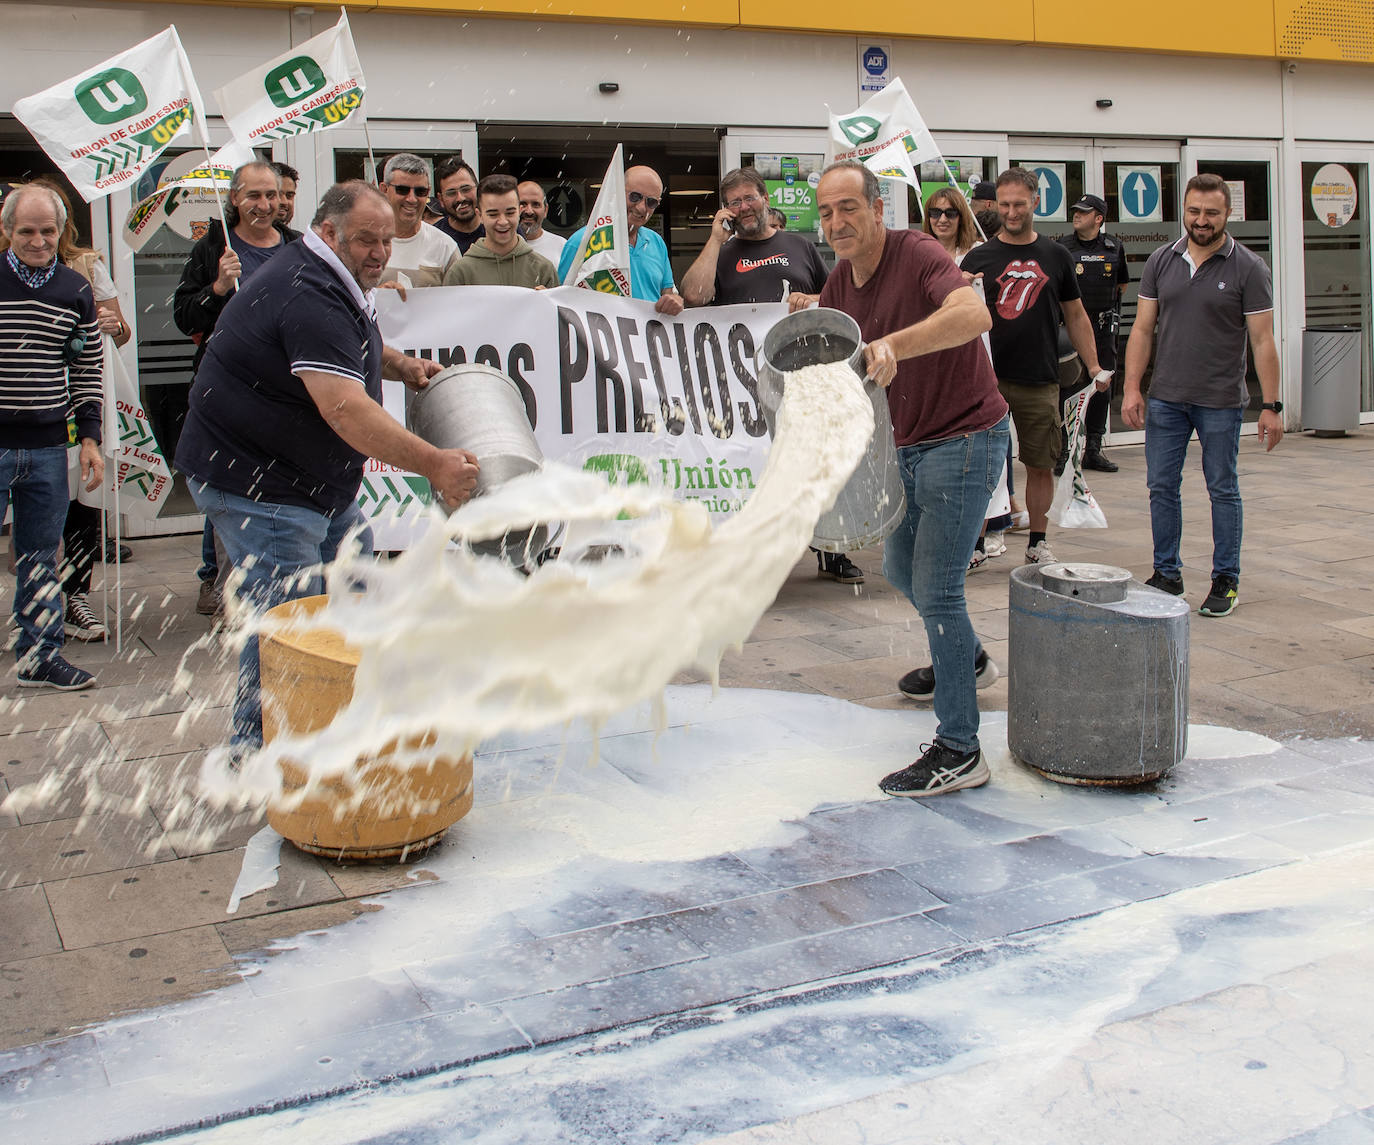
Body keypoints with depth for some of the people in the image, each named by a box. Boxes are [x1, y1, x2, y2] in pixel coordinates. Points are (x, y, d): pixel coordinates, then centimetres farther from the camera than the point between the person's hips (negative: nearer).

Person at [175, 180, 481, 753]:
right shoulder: (307, 297, -26)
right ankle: (257, 752, 3)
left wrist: (400, 363, 12)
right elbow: (345, 410, -36)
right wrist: (432, 463, -39)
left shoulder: (333, 282, 9)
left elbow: (350, 345, 32)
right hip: (258, 484, -11)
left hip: (321, 480, 11)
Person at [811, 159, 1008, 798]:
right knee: (899, 567, 23)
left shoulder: (918, 256, -22)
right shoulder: (839, 284, 4)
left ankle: (958, 749, -6)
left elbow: (974, 314, -42)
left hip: (963, 439, -9)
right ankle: (967, 660, 49)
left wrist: (893, 345, -53)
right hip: (908, 445, 9)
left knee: (935, 587, -13)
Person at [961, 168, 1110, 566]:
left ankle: (1038, 543, 19)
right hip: (989, 379, -2)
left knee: (1041, 465, 7)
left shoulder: (1055, 256, 10)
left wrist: (1094, 368, 9)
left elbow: (1075, 315, 15)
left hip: (1040, 382, 2)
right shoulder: (978, 258, 4)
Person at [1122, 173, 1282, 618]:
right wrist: (1132, 388, -1)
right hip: (1166, 398, 3)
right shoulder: (1161, 261, 5)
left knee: (1223, 490, 6)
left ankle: (1226, 580, 16)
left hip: (1221, 402, -3)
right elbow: (1143, 329, 7)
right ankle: (1167, 574, 20)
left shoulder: (1247, 268, -5)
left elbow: (1262, 340, -6)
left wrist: (1270, 405, -9)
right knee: (1162, 487, 7)